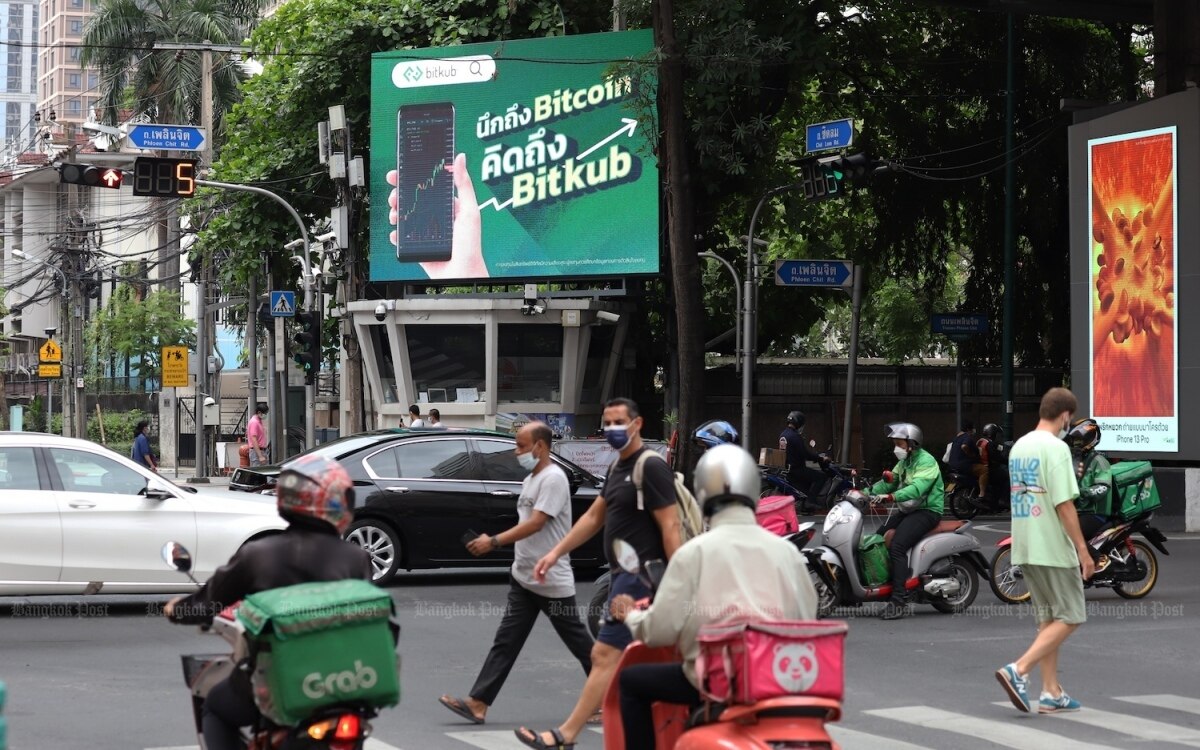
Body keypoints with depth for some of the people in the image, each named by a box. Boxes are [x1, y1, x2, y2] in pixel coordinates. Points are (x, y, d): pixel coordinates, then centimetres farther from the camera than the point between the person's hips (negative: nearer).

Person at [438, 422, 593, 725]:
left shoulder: (553, 478, -16)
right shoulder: (530, 480, 15)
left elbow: (536, 523, -23)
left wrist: (494, 542, -24)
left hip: (552, 581, -9)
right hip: (523, 578, 9)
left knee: (577, 641, 2)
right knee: (505, 642, 2)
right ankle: (477, 703, -3)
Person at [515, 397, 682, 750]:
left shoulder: (651, 468, -12)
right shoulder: (617, 469, 17)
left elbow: (670, 527, -17)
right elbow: (594, 516, 24)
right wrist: (555, 553, 20)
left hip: (640, 575, -10)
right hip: (623, 574, 10)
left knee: (605, 655, -11)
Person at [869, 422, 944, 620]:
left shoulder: (926, 461, -14)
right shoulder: (904, 462, 18)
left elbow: (917, 488, -29)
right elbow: (889, 482, 13)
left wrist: (890, 496, -41)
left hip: (927, 511, -10)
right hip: (908, 511, 10)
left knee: (897, 546, -26)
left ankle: (900, 601, -30)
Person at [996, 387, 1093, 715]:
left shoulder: (1018, 447, 12)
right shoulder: (1056, 448, -15)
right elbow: (1063, 504, -19)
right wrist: (1082, 549, -15)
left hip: (1025, 548, 9)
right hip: (1053, 548, -8)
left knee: (1047, 620, 13)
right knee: (1069, 618, -1)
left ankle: (1051, 693, 13)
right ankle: (1018, 670, -13)